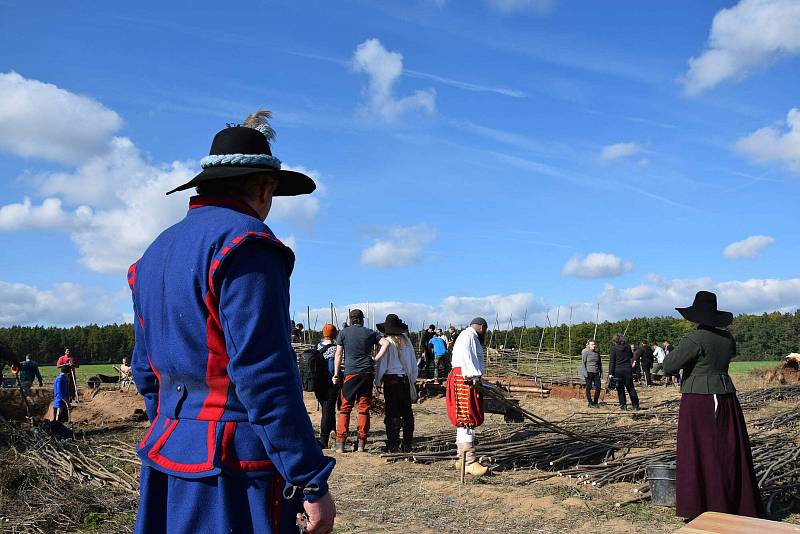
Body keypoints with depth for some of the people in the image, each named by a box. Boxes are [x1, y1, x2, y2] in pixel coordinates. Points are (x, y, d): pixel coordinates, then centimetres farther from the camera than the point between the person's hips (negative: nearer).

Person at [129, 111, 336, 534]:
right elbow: (264, 376, -22)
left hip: (166, 458, 9)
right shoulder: (245, 241, -15)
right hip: (233, 470, -8)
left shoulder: (158, 251, 12)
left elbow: (146, 372, 17)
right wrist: (311, 482, -18)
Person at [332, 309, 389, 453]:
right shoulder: (370, 332, 10)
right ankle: (362, 443, 5)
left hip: (351, 372, -1)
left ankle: (340, 442, -2)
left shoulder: (343, 333, 7)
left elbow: (338, 354, 3)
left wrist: (336, 374, 6)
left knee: (345, 407, 4)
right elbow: (386, 343, -1)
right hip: (368, 372, 1)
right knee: (364, 408, 5)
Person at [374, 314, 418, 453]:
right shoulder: (406, 341, 6)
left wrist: (378, 382, 1)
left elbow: (380, 362, -7)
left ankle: (393, 445, 0)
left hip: (391, 380, -4)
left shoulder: (387, 342, -8)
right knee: (407, 411, 10)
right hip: (406, 380, 5)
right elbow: (413, 362, 12)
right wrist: (413, 379, 20)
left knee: (392, 413, 0)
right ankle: (407, 445, 15)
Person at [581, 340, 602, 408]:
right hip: (589, 372, -5)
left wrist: (601, 373, 14)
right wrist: (585, 372, -11)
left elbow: (600, 363, 20)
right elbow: (583, 362, -4)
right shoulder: (585, 352, -3)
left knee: (598, 388, 1)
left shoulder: (597, 353, 13)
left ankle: (596, 402, 15)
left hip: (596, 373, 5)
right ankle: (590, 403, 11)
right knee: (589, 388, 2)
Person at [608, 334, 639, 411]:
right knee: (631, 388, 10)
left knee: (620, 389, 5)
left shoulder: (614, 348, -6)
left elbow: (612, 362, -7)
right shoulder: (628, 347, 4)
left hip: (618, 370, -3)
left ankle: (623, 405, 5)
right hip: (628, 370, 3)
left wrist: (611, 373, -7)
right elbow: (631, 356, 18)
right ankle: (635, 406, 9)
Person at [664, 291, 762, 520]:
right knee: (729, 451, 14)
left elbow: (668, 366, -17)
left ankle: (702, 508, 5)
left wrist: (677, 351, 2)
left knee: (700, 454, 1)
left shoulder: (695, 339, -17)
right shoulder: (726, 337, 5)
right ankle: (740, 504, 24)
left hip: (699, 402, -7)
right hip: (725, 397, 7)